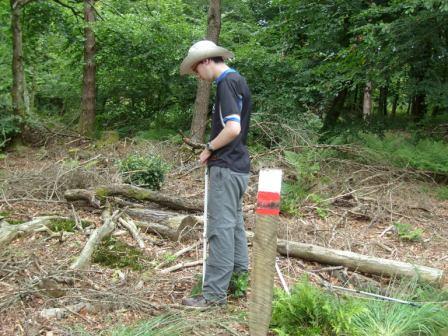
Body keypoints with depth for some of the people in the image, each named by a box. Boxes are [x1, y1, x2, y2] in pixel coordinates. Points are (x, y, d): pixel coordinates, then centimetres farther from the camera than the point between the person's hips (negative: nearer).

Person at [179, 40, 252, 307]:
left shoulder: (227, 83, -15)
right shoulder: (238, 80, 15)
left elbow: (232, 129, -25)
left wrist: (209, 149, -11)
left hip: (226, 167, -10)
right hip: (239, 165, 10)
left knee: (220, 228, -6)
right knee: (235, 223, 18)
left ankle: (214, 292, 0)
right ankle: (240, 278, 30)